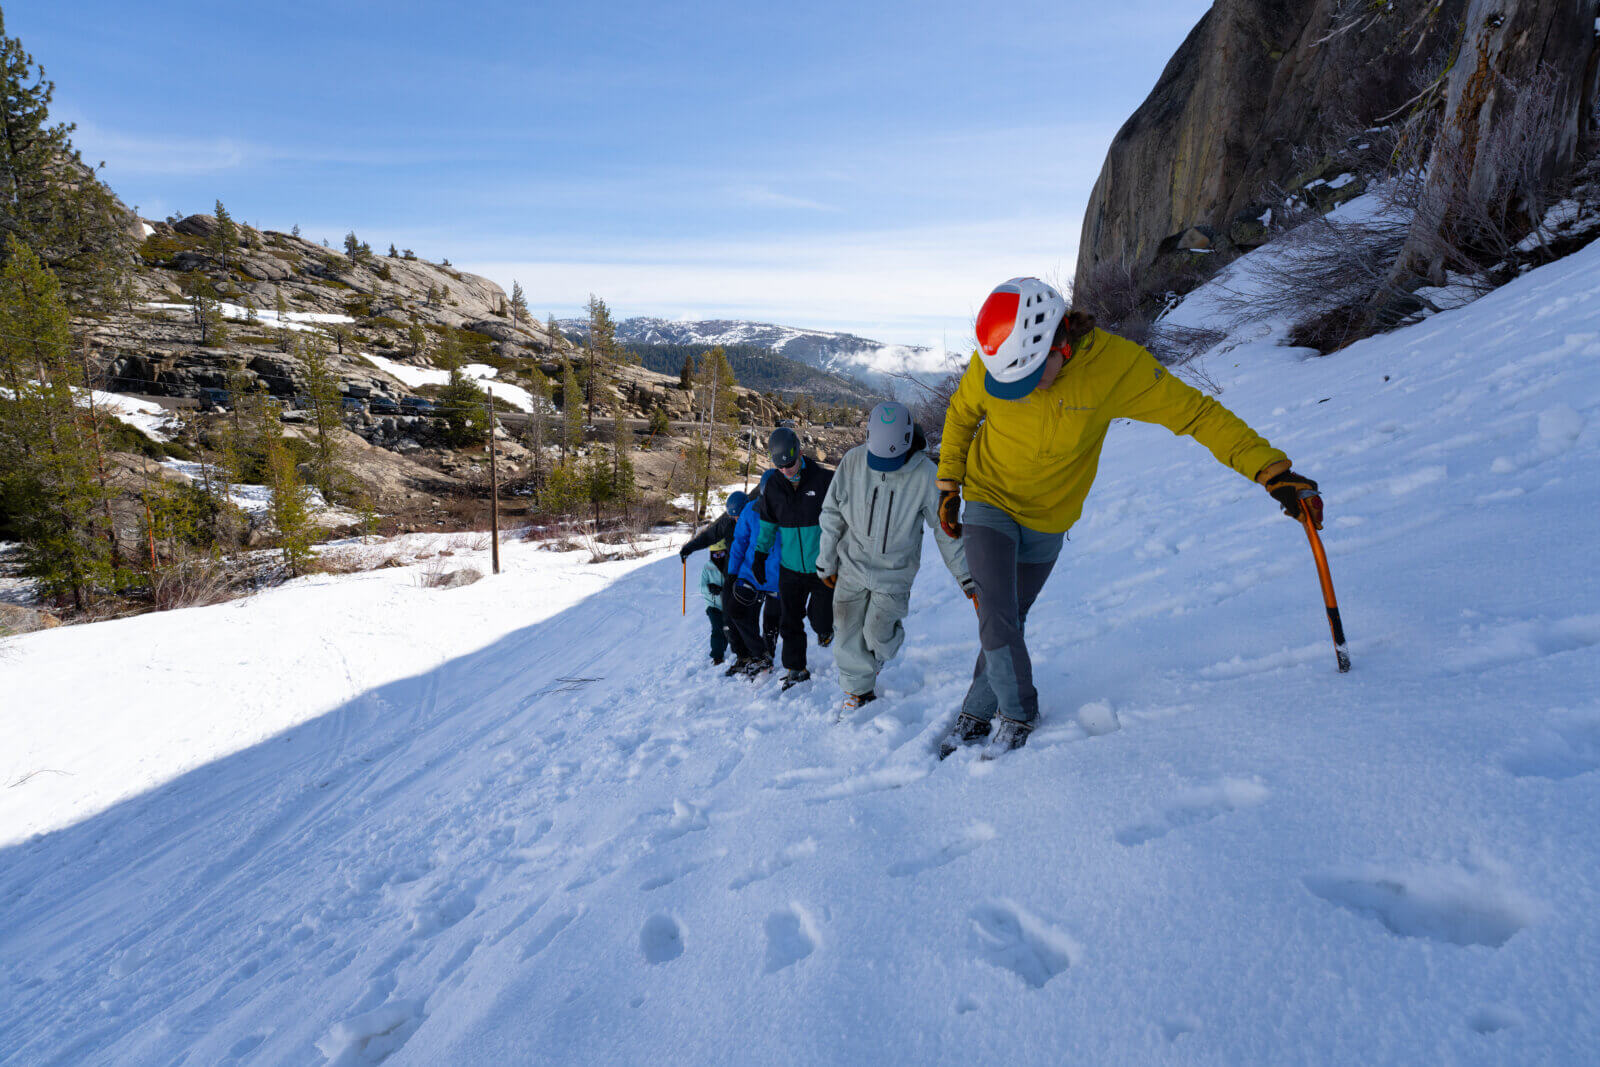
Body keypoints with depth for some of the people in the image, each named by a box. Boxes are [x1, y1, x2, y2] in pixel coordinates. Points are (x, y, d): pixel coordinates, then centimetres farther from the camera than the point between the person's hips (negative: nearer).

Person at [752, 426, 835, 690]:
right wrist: (760, 552, 14)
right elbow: (768, 523, 14)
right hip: (790, 567, 4)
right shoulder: (773, 486, -1)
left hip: (822, 566, -3)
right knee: (789, 622, 7)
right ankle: (795, 669, 25)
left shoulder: (824, 479, -14)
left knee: (820, 618, -1)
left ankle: (825, 629, 36)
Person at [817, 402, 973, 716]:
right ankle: (858, 690, 26)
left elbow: (945, 528, -7)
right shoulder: (852, 462, -12)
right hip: (852, 565, 2)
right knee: (848, 635, 3)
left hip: (894, 572, -2)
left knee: (877, 635, -9)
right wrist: (826, 562, 4)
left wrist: (965, 575, -6)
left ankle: (892, 628, 28)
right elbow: (832, 514, 0)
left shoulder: (924, 474, -17)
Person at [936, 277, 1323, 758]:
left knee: (1010, 621, 10)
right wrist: (948, 487, 3)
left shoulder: (1114, 365, -26)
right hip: (989, 506, 0)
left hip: (1048, 521, 0)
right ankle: (1018, 712, 15)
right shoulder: (993, 358, -20)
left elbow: (1197, 413, -21)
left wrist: (1274, 472, -27)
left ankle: (977, 714, 32)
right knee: (997, 619, -10)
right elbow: (960, 415, 1)